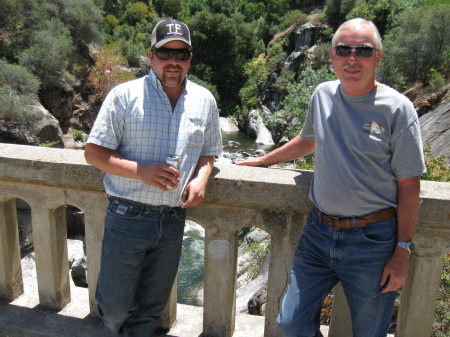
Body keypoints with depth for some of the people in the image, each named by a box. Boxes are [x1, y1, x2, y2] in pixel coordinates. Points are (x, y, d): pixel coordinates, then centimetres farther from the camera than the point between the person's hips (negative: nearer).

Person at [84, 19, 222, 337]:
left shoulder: (204, 100, 7)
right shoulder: (125, 95, -6)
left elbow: (208, 152, 16)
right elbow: (94, 152, -6)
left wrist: (201, 178, -7)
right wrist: (141, 171, -21)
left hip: (173, 221, 3)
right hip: (128, 216, -3)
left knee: (150, 310, 17)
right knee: (116, 305, 10)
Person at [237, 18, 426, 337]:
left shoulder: (397, 108, -10)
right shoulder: (323, 95, 4)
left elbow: (409, 185, -8)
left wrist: (403, 251, -9)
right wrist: (263, 160, 28)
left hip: (372, 240, -4)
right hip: (318, 231, 4)